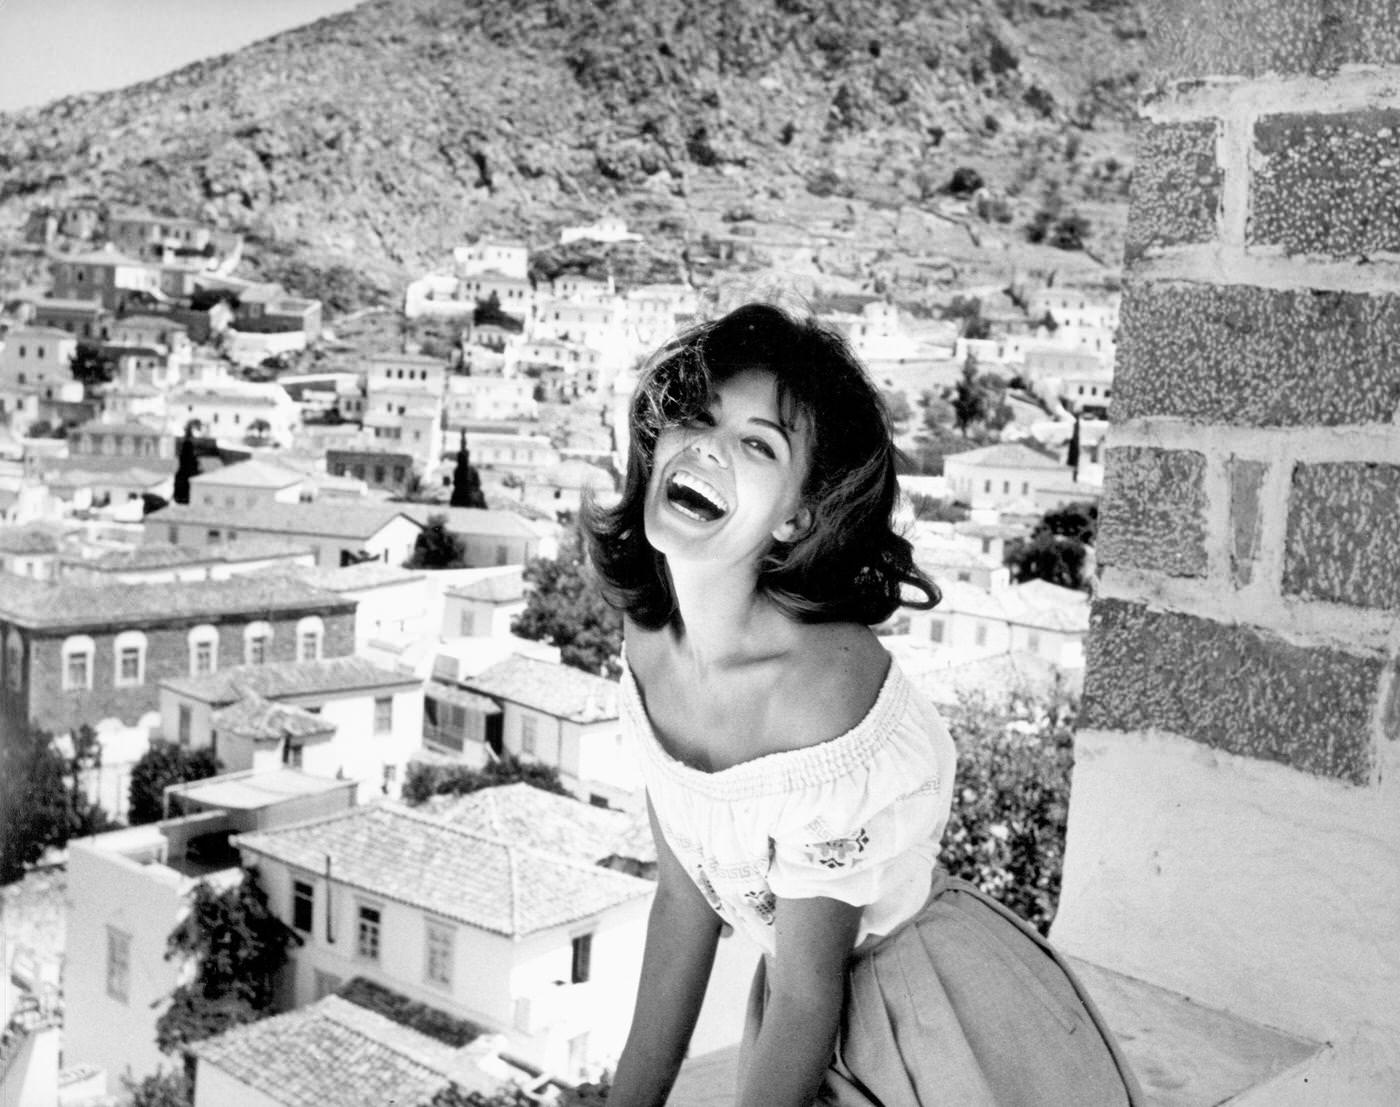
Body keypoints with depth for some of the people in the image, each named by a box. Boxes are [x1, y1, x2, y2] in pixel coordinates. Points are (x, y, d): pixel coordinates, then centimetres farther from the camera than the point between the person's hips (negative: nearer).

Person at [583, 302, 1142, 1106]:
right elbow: (684, 897, -1)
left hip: (949, 1031, -6)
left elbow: (807, 996, -23)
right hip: (814, 1020, 6)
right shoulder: (647, 634, -11)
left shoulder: (824, 689, -33)